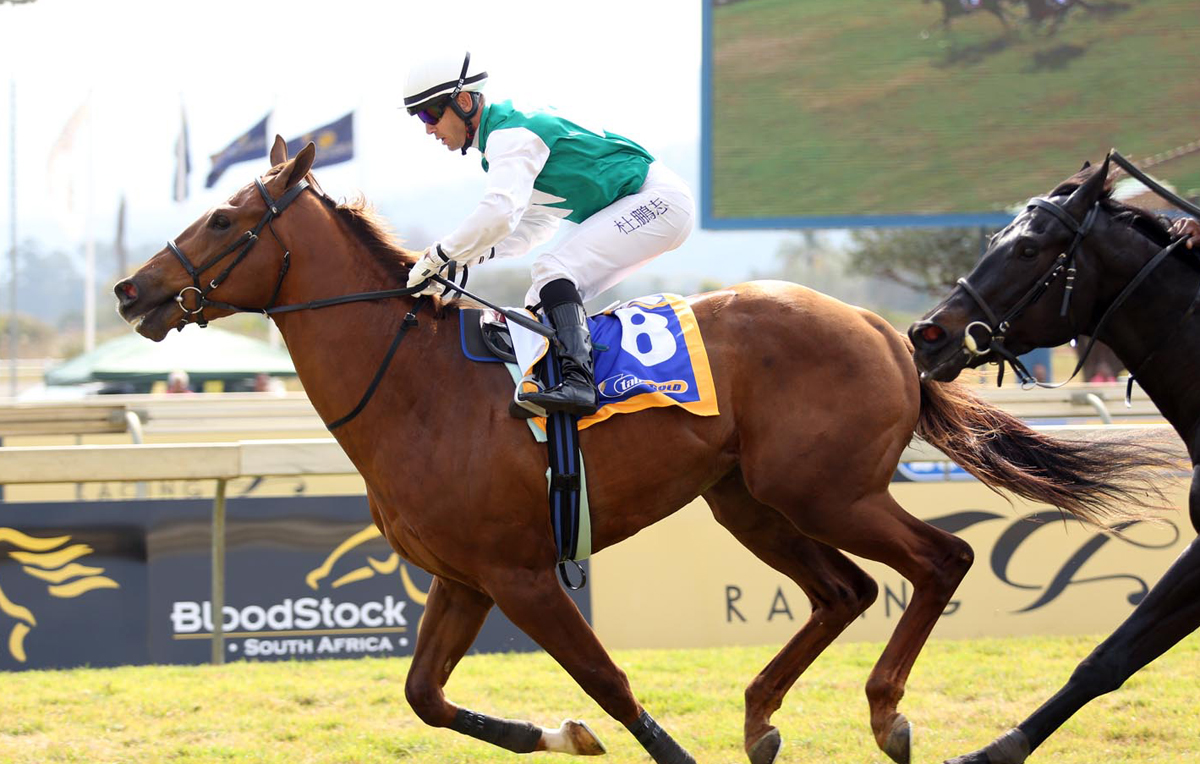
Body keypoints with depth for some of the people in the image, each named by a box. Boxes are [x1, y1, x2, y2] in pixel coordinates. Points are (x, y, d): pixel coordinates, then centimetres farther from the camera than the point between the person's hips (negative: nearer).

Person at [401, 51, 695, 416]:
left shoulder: (510, 134, -18)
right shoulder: (508, 131, 14)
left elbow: (499, 213, -34)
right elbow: (537, 224, 19)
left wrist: (438, 255, -23)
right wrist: (471, 256, 5)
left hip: (659, 199, -11)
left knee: (553, 269, -24)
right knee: (544, 298, 7)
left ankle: (578, 379, -36)